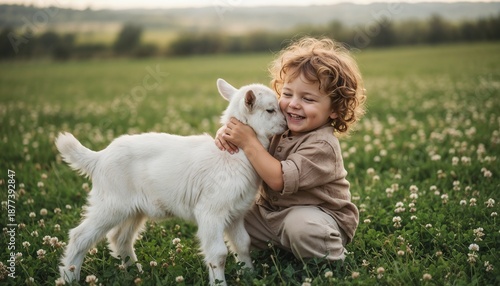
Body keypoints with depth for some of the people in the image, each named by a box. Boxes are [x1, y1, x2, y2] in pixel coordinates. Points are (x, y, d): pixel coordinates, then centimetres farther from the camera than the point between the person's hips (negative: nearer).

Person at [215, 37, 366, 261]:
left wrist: (248, 142, -32)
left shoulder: (322, 145, -25)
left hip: (317, 217, -7)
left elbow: (279, 179, -33)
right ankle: (280, 249, 14)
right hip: (272, 213, 8)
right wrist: (227, 132, -19)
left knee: (301, 225, -38)